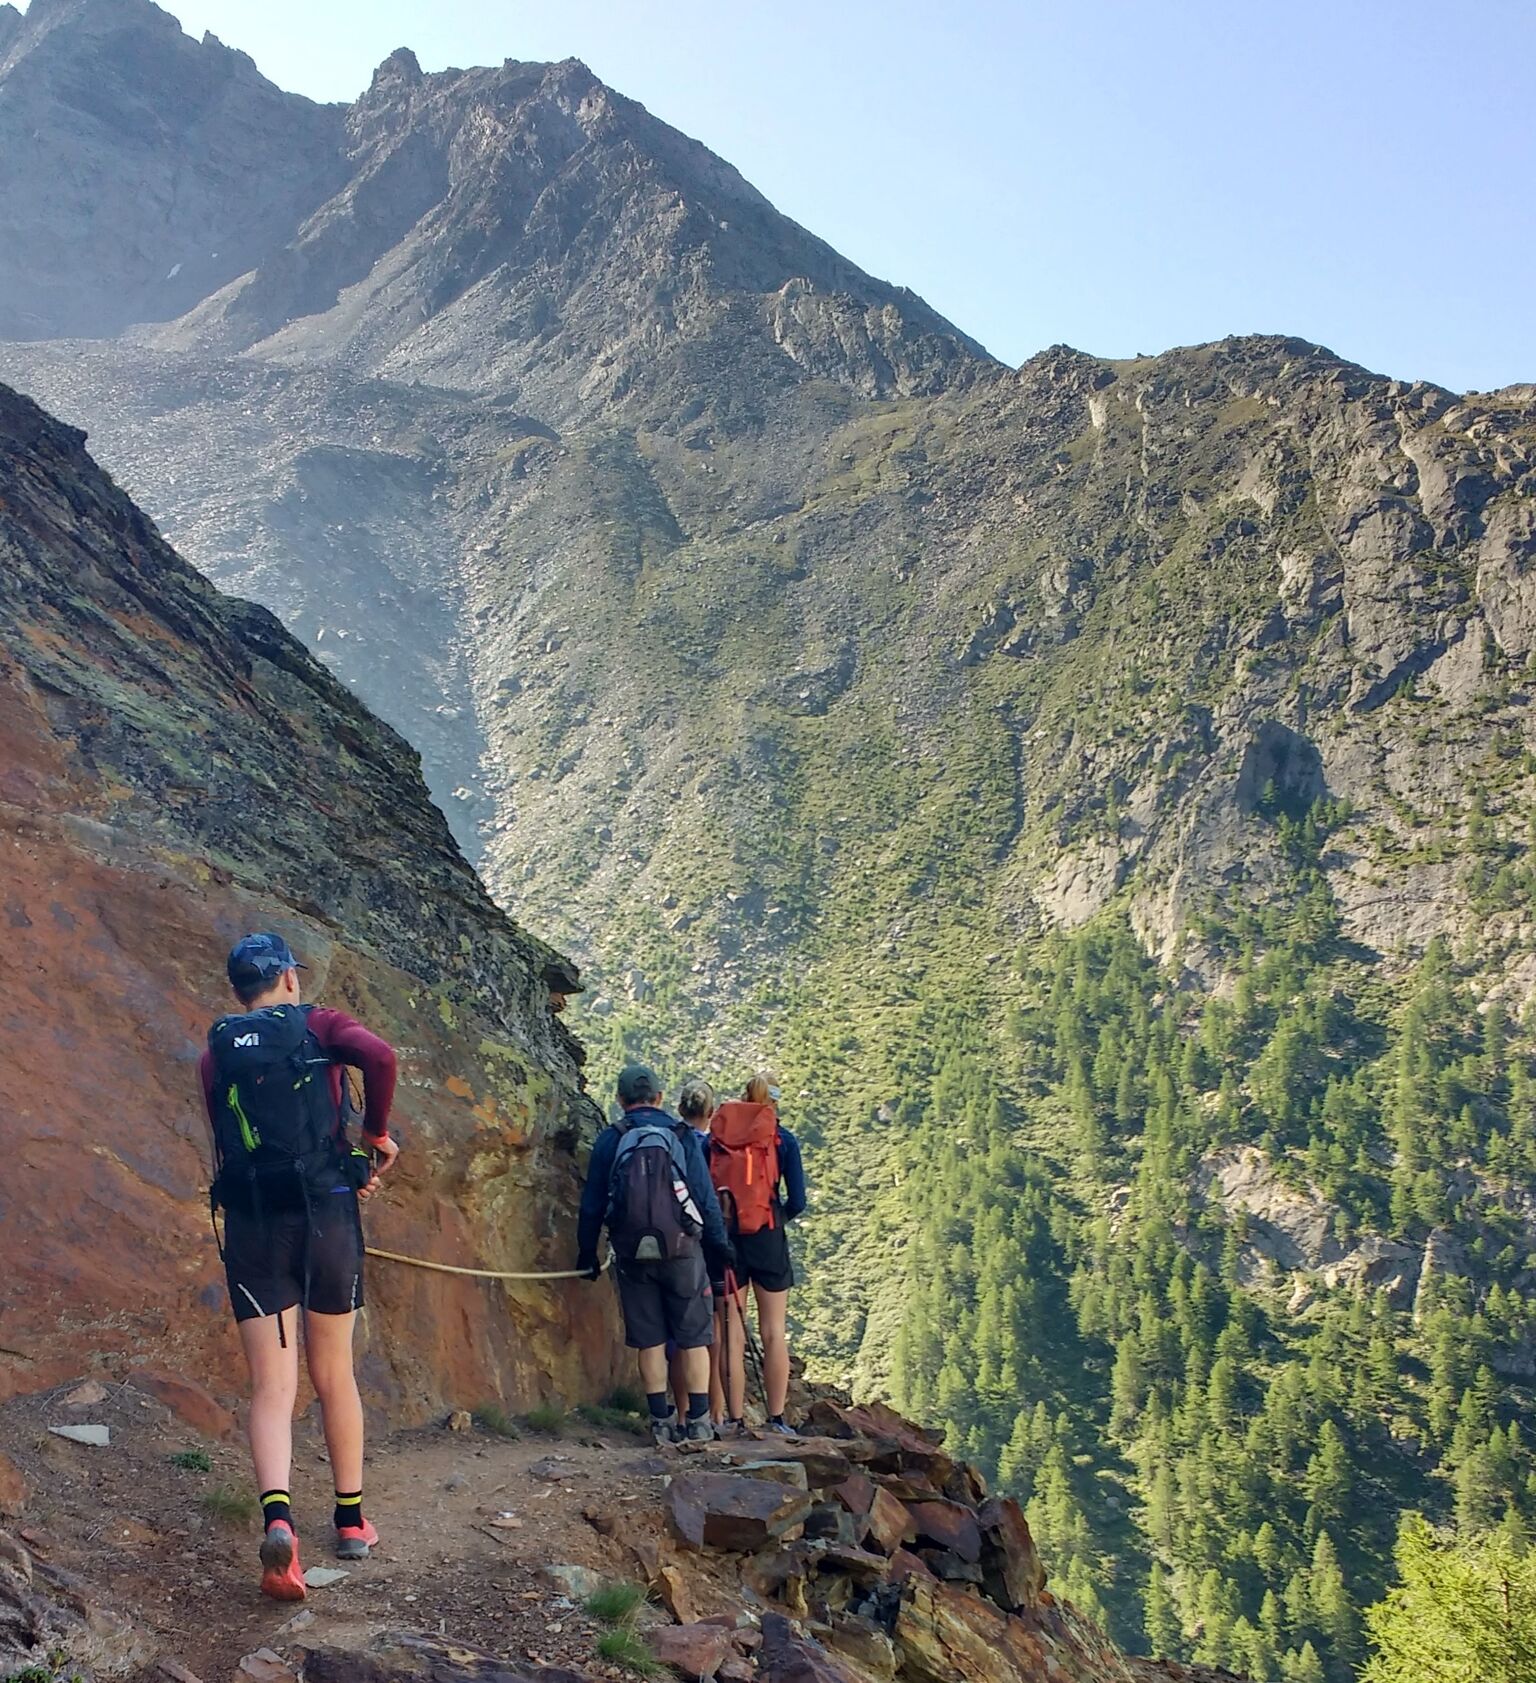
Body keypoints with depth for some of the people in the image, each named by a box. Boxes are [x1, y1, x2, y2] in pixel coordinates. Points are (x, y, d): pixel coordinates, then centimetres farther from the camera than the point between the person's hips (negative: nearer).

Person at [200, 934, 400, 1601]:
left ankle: (277, 1516, -24)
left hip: (249, 1221, 1)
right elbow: (379, 1057, -18)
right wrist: (377, 1135, -3)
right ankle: (351, 1519, 23)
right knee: (334, 1375, 14)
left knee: (271, 1387, -1)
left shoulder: (216, 1053, 14)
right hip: (324, 1214, -1)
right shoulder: (319, 1025, 4)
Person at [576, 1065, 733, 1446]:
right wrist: (719, 1245, 7)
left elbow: (592, 1204, 6)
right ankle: (698, 1421, 5)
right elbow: (706, 1197, 0)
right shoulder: (682, 1135, 2)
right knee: (694, 1336, 6)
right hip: (682, 1249, -1)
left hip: (633, 1254, 1)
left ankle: (662, 1422, 7)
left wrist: (587, 1253, 15)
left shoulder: (609, 1140, 4)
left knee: (649, 1340, 7)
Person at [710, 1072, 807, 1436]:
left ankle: (734, 1419, 10)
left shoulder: (714, 1139, 5)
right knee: (774, 1332, 6)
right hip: (767, 1240, -2)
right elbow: (797, 1201, -4)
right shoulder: (781, 1139, 0)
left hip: (723, 1238, 2)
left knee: (732, 1332, 8)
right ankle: (777, 1419, 6)